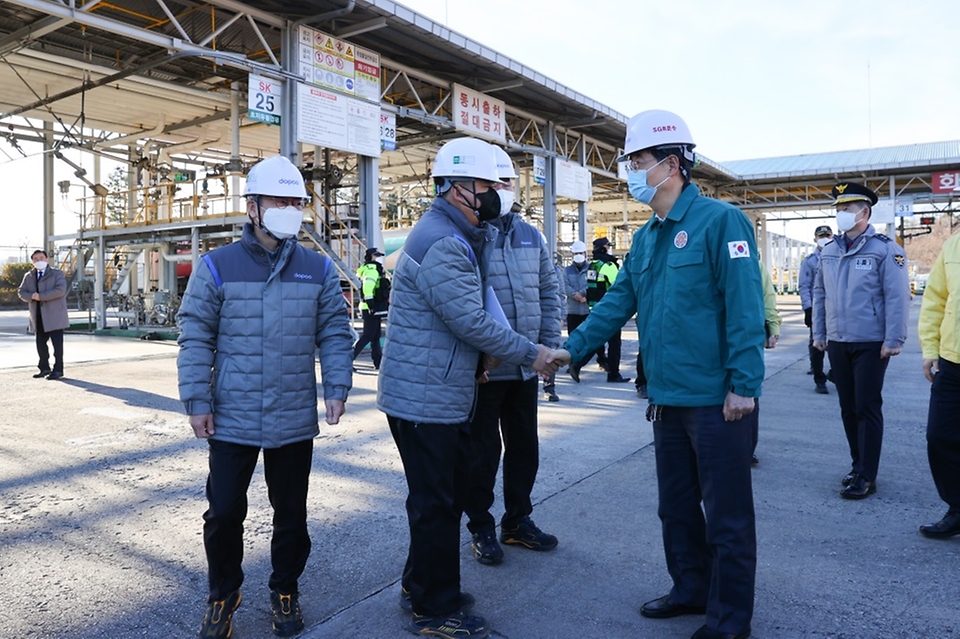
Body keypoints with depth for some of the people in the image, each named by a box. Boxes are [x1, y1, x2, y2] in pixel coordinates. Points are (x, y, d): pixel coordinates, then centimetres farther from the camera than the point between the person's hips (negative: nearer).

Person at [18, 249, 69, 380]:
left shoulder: (57, 273, -1)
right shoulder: (28, 276, 15)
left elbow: (60, 290, -15)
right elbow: (21, 292, 9)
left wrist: (41, 296, -17)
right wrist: (32, 296, -12)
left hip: (54, 316, -5)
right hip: (38, 317, 5)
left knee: (57, 344, -4)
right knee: (40, 343, 9)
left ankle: (58, 370, 2)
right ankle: (44, 368, 22)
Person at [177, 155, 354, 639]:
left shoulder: (318, 270, 3)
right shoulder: (217, 267, -2)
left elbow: (335, 333, 5)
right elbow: (195, 338, -2)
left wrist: (336, 388, -5)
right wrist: (197, 401, -6)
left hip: (295, 422, 2)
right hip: (231, 420, -1)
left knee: (291, 513, 14)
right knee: (224, 512, 7)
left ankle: (285, 592, 36)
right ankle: (223, 596, 33)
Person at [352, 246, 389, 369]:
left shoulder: (374, 269, 19)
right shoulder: (371, 270, -14)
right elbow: (367, 288, -28)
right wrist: (371, 305, -30)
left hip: (374, 308, 10)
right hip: (372, 308, -10)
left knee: (376, 336, 12)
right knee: (368, 336, -8)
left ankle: (378, 362, 17)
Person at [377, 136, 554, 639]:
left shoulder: (453, 237, 15)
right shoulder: (441, 244, -20)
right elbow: (470, 320, -22)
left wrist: (488, 348, 4)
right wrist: (530, 355, -11)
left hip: (444, 397, 11)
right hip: (424, 400, -11)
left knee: (452, 489, 20)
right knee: (435, 503, 2)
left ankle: (420, 585, 36)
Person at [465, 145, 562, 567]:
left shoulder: (530, 236, 10)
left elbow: (548, 293, 13)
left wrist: (550, 347, 6)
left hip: (526, 368, 6)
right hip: (483, 370, -6)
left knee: (525, 447, 16)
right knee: (483, 452, 7)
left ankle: (517, 521, 34)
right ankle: (481, 528, 26)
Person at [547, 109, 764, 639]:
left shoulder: (719, 221, -12)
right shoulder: (646, 238, 12)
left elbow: (744, 306, -17)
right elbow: (618, 301, 12)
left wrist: (743, 385, -19)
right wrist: (573, 347, 4)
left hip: (716, 401, -8)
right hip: (667, 397, 8)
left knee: (726, 513, 6)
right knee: (676, 505, 19)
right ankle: (691, 590, 38)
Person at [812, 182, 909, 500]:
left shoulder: (885, 249, -7)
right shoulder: (828, 250, 10)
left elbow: (898, 297, -11)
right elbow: (819, 294, 13)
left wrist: (893, 340, -15)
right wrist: (818, 334, 10)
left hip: (871, 344, -5)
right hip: (837, 343, 5)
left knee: (867, 408, -1)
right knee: (848, 408, 12)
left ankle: (866, 477, 7)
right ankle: (858, 465, 25)